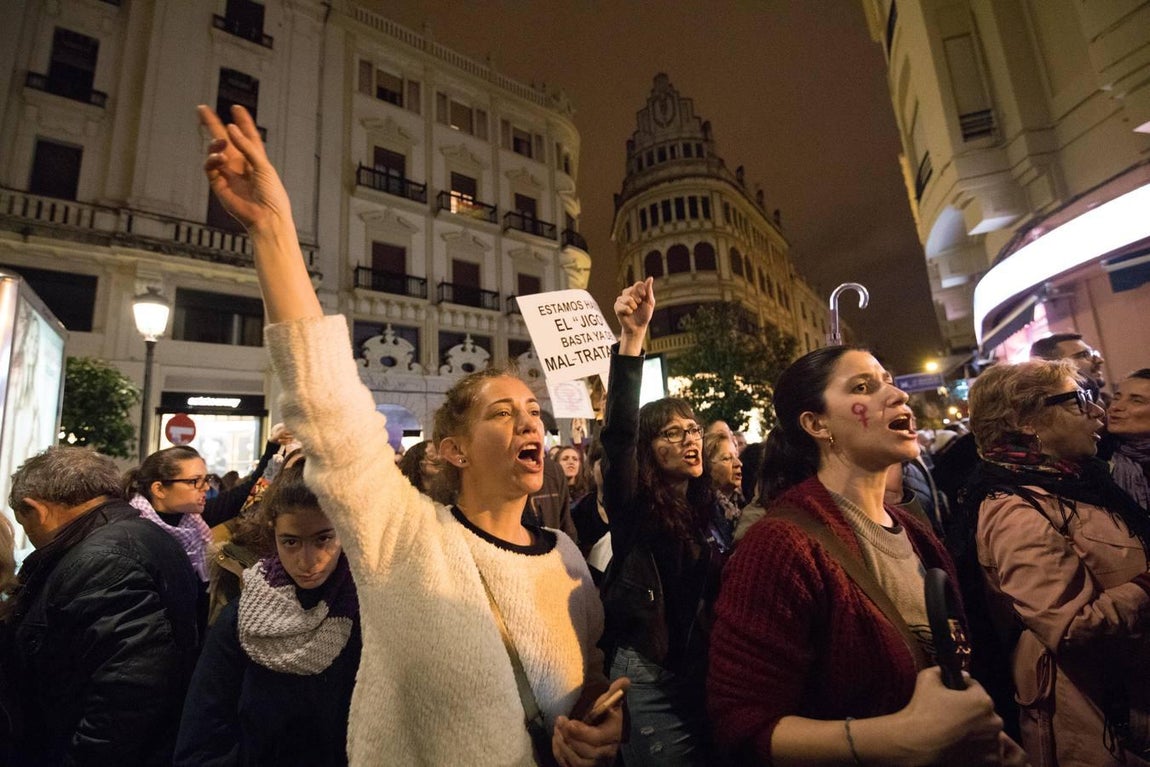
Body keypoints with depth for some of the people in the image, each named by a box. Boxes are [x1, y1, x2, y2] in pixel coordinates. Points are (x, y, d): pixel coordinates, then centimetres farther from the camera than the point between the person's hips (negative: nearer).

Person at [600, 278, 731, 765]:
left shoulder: (707, 507, 3)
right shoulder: (633, 504, -13)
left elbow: (722, 583, 12)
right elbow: (620, 431, -30)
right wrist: (632, 337, -37)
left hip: (708, 669, 6)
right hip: (650, 674, -5)